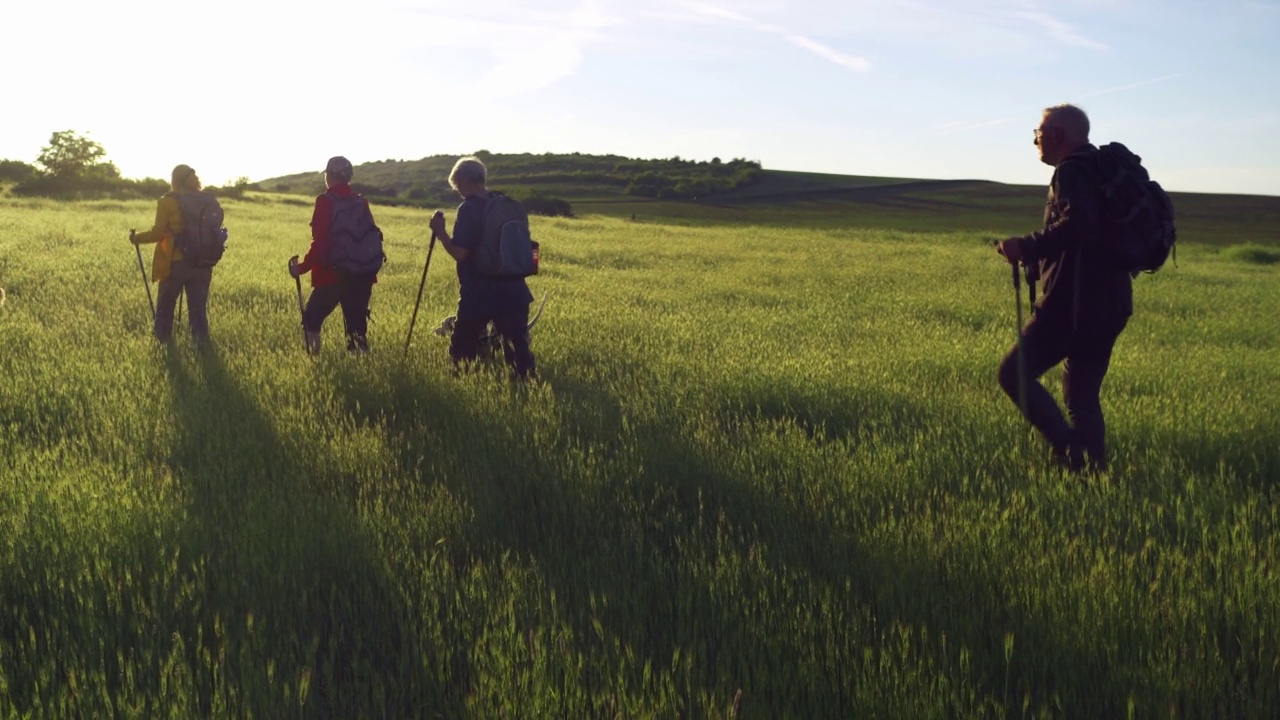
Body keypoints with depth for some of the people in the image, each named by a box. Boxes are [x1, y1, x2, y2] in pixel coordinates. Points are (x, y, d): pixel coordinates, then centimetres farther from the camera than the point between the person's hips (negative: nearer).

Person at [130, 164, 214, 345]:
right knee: (198, 304, 9)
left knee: (166, 301, 16)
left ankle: (163, 334, 29)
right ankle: (201, 339, 8)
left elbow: (158, 233, -10)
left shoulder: (168, 201, -10)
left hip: (176, 262, -3)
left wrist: (136, 237, 5)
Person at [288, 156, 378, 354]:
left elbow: (320, 242, -15)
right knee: (356, 324, 12)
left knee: (311, 319, 11)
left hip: (332, 275, -5)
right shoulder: (361, 202, 6)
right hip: (362, 275, 5)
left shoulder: (326, 202, -10)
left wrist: (303, 267, -7)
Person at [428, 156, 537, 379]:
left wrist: (440, 231, -7)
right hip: (513, 291, 6)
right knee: (518, 347, 5)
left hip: (478, 295, -6)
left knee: (462, 351, 10)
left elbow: (460, 253, -19)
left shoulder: (468, 209, -12)